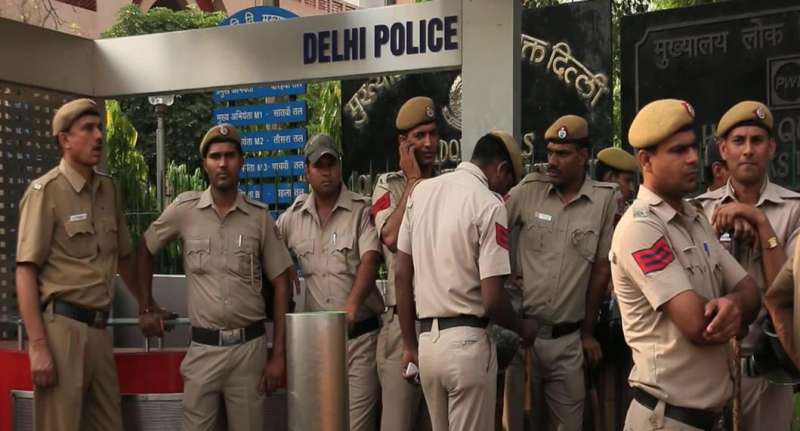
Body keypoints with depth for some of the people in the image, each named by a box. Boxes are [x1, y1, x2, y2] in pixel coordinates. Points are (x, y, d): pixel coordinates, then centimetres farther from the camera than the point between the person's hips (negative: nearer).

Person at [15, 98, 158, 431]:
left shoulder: (108, 189, 12)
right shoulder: (46, 191, -8)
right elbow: (26, 272, -12)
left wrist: (145, 307, 28)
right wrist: (38, 347, -18)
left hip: (98, 328, 7)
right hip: (62, 326, -6)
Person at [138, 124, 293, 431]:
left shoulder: (260, 216, 1)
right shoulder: (184, 209, 0)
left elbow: (280, 284, 4)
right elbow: (144, 250, 14)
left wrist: (279, 354, 0)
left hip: (250, 347, 1)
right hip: (203, 347, 0)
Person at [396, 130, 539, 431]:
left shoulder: (420, 191, 8)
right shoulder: (489, 205, -10)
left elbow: (402, 276, 9)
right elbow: (492, 300, -15)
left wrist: (409, 344, 15)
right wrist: (523, 329, 4)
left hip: (426, 341, 6)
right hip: (467, 342, -6)